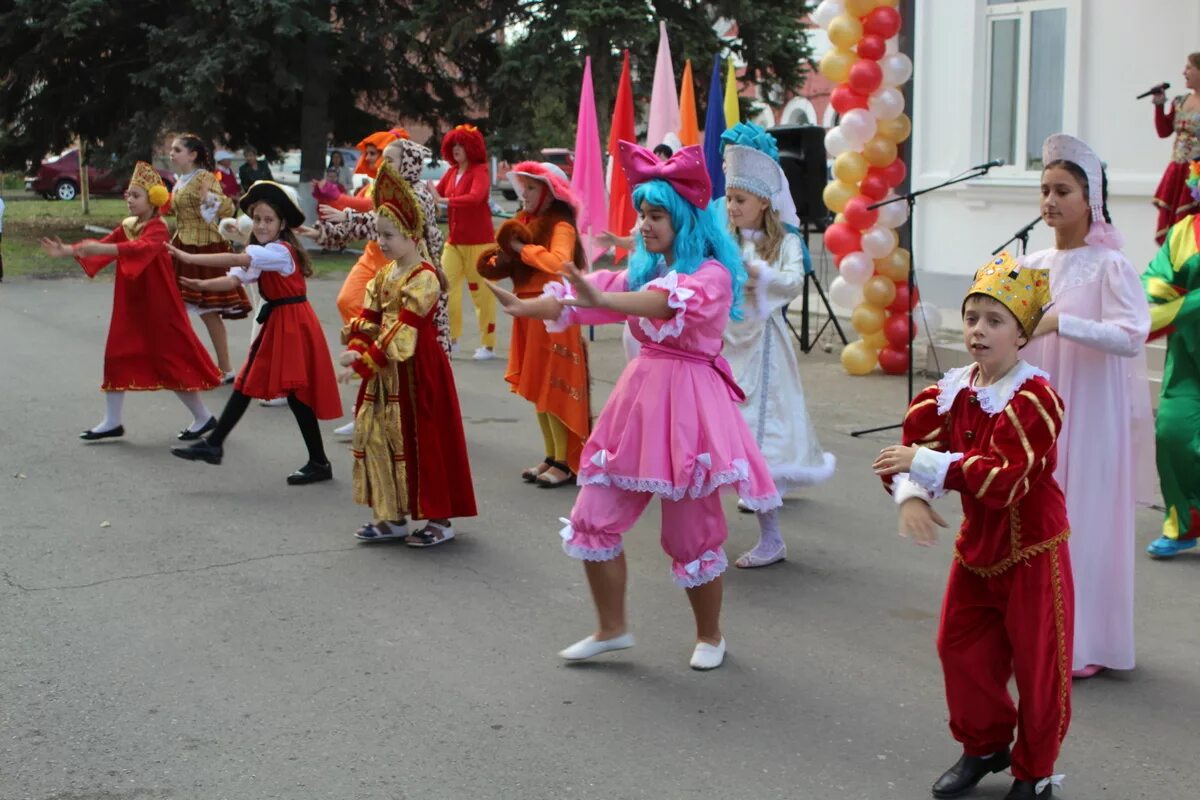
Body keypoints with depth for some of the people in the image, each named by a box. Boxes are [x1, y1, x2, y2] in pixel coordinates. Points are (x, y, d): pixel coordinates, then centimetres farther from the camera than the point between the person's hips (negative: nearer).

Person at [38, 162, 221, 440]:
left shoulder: (157, 228, -17)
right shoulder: (127, 226, 8)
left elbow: (142, 248, -37)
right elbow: (102, 245, 2)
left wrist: (102, 248, -48)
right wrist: (68, 251, -14)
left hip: (158, 308, -8)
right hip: (130, 306, 8)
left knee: (171, 359, -3)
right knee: (117, 355, 8)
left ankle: (203, 417, 11)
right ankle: (112, 422, 17)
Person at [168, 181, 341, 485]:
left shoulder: (280, 251, -18)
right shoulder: (261, 255, 12)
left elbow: (236, 260, -29)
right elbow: (236, 278, -1)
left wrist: (190, 257, -29)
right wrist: (203, 285, -20)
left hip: (294, 325, -10)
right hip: (275, 323, 10)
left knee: (296, 393, -8)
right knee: (247, 383, 10)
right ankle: (213, 444, 16)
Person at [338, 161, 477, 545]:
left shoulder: (423, 278, -17)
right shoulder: (384, 274, 10)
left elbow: (403, 329, -23)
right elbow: (368, 318, 6)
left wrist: (365, 363, -25)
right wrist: (355, 352, -13)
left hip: (417, 370, -8)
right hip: (385, 370, 8)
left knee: (422, 440, -3)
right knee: (376, 435, 9)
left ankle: (439, 518, 9)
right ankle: (393, 516, 20)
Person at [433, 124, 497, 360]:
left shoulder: (479, 172, -11)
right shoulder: (452, 172, 9)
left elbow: (475, 197, -29)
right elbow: (436, 194, 5)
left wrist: (444, 200, -36)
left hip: (479, 242, -6)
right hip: (454, 241, 6)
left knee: (482, 293, -1)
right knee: (445, 287, 3)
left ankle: (488, 345, 7)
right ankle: (451, 337, 14)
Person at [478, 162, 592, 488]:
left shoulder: (561, 226, -12)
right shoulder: (526, 222, 14)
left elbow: (558, 263, -30)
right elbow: (517, 266, 18)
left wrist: (522, 248, -23)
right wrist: (498, 264, -2)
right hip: (529, 314, 9)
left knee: (553, 390, -7)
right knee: (537, 390, 12)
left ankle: (565, 463, 0)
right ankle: (551, 457, 21)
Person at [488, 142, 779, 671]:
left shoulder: (712, 274, -12)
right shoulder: (643, 269, 12)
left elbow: (667, 301, -33)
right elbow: (589, 296, 2)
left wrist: (602, 300, -48)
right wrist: (526, 307, -14)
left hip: (688, 403, -7)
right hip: (640, 396, 7)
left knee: (691, 534, 4)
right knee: (593, 518, 5)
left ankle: (710, 636, 25)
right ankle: (611, 629, 21)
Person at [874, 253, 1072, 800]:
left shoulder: (1033, 399, -21)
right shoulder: (952, 392, 0)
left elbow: (1005, 477, -32)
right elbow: (908, 450, -4)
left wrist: (926, 464, -35)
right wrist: (910, 495, -26)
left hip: (1031, 551, -6)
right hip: (977, 546, 7)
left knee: (1038, 662, 4)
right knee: (961, 650, 13)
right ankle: (985, 746, 36)